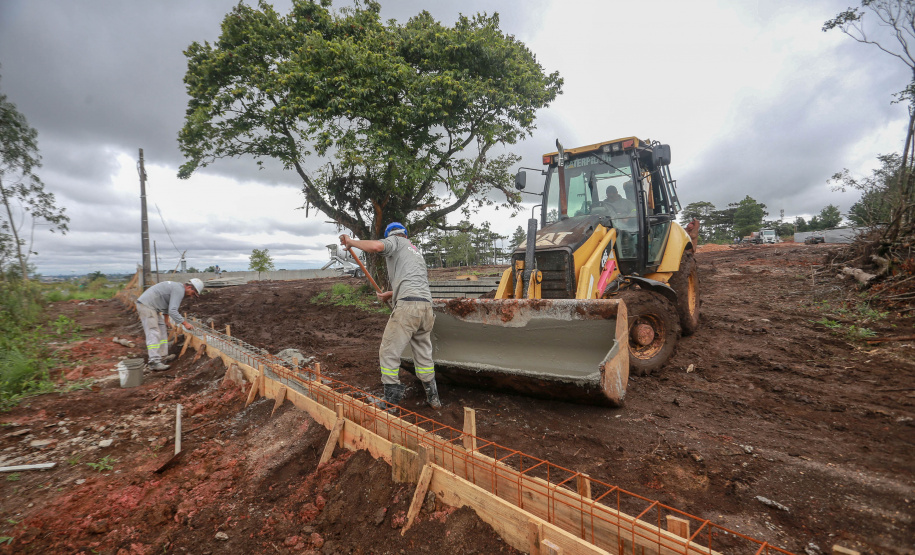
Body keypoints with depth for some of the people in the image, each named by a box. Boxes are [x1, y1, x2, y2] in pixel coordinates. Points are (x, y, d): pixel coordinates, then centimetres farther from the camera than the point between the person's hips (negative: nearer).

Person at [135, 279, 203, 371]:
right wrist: (185, 323, -20)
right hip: (146, 305, -11)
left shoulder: (177, 288, 15)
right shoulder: (179, 291, -18)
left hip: (149, 305, 11)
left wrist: (166, 321, 31)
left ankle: (163, 355, 21)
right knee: (154, 333, -15)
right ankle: (154, 362, -21)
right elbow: (172, 311, -26)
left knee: (163, 330, 16)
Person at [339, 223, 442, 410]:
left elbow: (377, 246, -13)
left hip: (407, 306, -8)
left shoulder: (395, 241, 11)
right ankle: (433, 398, 25)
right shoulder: (416, 251, 33)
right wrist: (392, 294, 48)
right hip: (426, 305, 8)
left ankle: (391, 404, 1)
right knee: (423, 355, 18)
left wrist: (351, 242, 1)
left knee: (388, 353, 0)